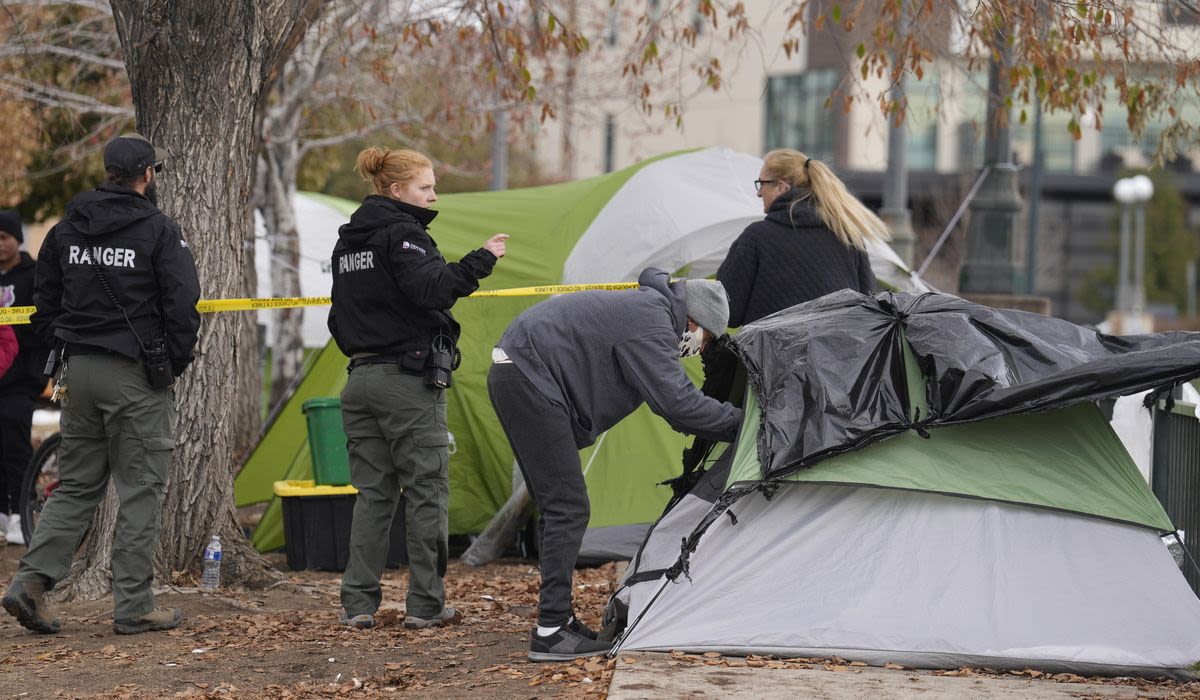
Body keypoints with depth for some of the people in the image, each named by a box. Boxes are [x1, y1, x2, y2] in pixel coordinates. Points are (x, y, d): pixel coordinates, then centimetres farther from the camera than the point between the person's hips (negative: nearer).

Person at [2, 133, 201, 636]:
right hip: (138, 377, -6)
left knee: (75, 486, 13)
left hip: (79, 372, 6)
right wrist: (174, 364, 1)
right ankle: (133, 608, 2)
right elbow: (182, 306, -12)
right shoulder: (159, 231, -9)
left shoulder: (66, 230, 10)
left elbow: (45, 304, 14)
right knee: (140, 491, 1)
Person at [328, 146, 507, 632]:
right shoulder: (402, 234, -11)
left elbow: (340, 316, 21)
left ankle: (357, 604, 8)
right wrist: (480, 262, -20)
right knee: (427, 492, -1)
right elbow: (431, 290, -26)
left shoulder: (348, 242, 16)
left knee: (373, 492, 10)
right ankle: (426, 606, 1)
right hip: (409, 381, -8)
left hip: (360, 380, 8)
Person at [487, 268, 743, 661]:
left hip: (516, 375, 11)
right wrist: (738, 422, -12)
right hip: (529, 378, -11)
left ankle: (557, 619, 19)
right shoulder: (651, 323, -14)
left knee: (558, 506, 14)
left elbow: (671, 398, 24)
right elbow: (676, 401, -21)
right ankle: (550, 633, -12)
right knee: (568, 507, -11)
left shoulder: (644, 309, 18)